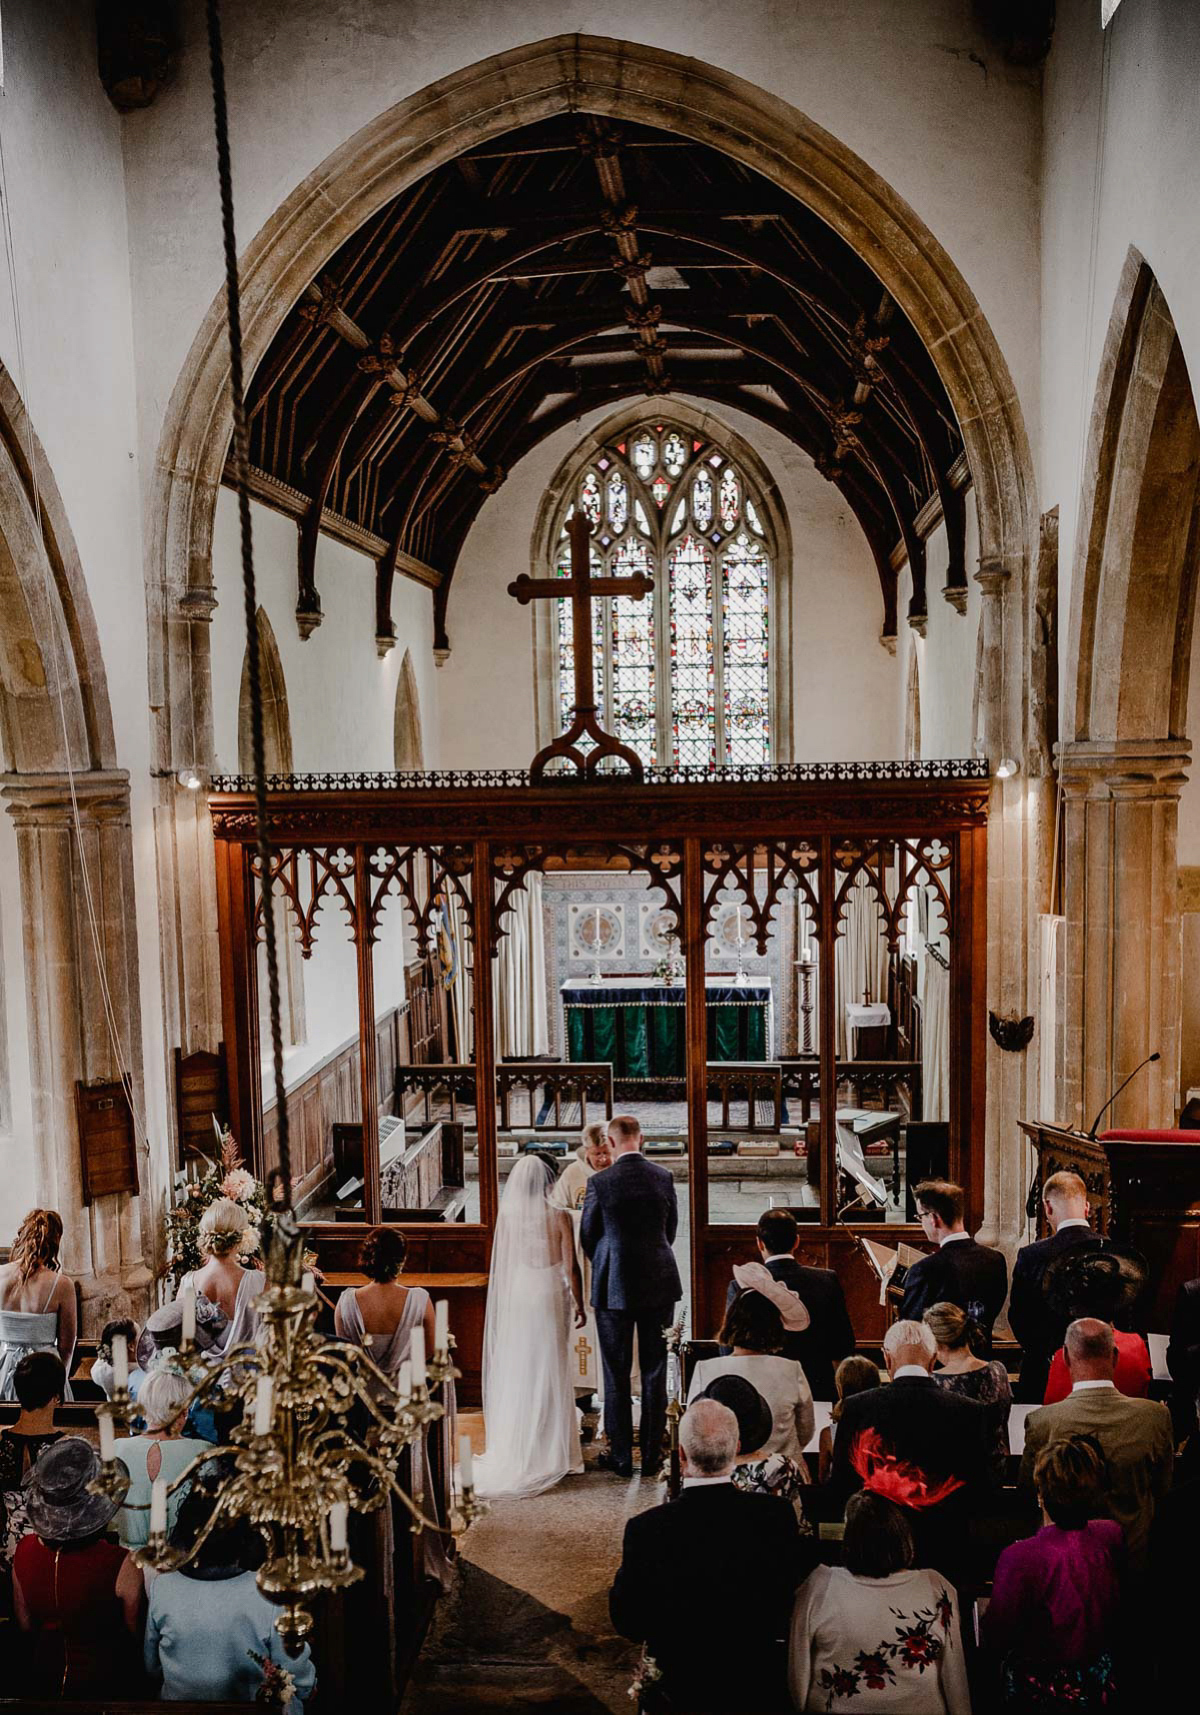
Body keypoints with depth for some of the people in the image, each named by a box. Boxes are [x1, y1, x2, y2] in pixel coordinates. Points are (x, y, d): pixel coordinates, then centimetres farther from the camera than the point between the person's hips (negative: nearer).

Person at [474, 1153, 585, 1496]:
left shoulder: (508, 1213, -3)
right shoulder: (558, 1214, -9)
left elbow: (501, 1265, 3)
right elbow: (571, 1265, -7)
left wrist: (501, 1306, 15)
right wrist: (579, 1305, 3)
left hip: (516, 1296, 2)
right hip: (550, 1295, -2)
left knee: (515, 1374, 11)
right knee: (551, 1373, 7)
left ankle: (514, 1451, 16)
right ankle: (552, 1452, 11)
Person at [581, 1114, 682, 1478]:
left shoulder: (599, 1182, -13)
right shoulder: (663, 1177, -4)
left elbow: (587, 1236, -2)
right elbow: (671, 1229, 8)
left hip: (614, 1287, -3)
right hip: (658, 1284, 3)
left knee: (616, 1375, 9)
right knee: (655, 1372, 11)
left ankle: (621, 1457, 15)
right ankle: (651, 1456, 18)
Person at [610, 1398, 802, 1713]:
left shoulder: (646, 1530, -24)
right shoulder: (777, 1516, -19)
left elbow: (628, 1625, -11)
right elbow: (790, 1607, -4)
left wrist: (623, 1573, 6)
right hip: (761, 1686, 2)